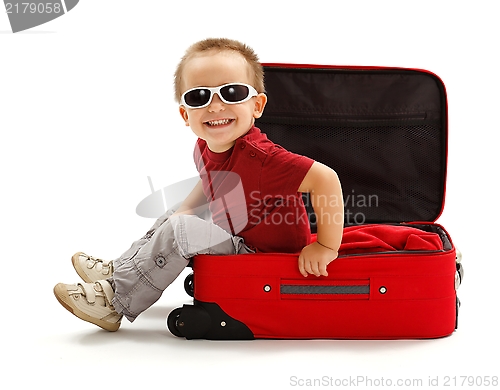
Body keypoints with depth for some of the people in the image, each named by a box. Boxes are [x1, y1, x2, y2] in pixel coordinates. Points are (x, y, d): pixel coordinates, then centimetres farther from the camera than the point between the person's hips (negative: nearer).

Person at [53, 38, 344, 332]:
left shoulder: (258, 157, -31)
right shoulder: (205, 147, -3)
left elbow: (326, 178, -34)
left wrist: (326, 248, -30)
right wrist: (186, 211, 9)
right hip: (234, 239, 9)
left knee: (180, 230, -21)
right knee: (172, 219, 20)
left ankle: (115, 302, -8)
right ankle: (118, 271, 31)